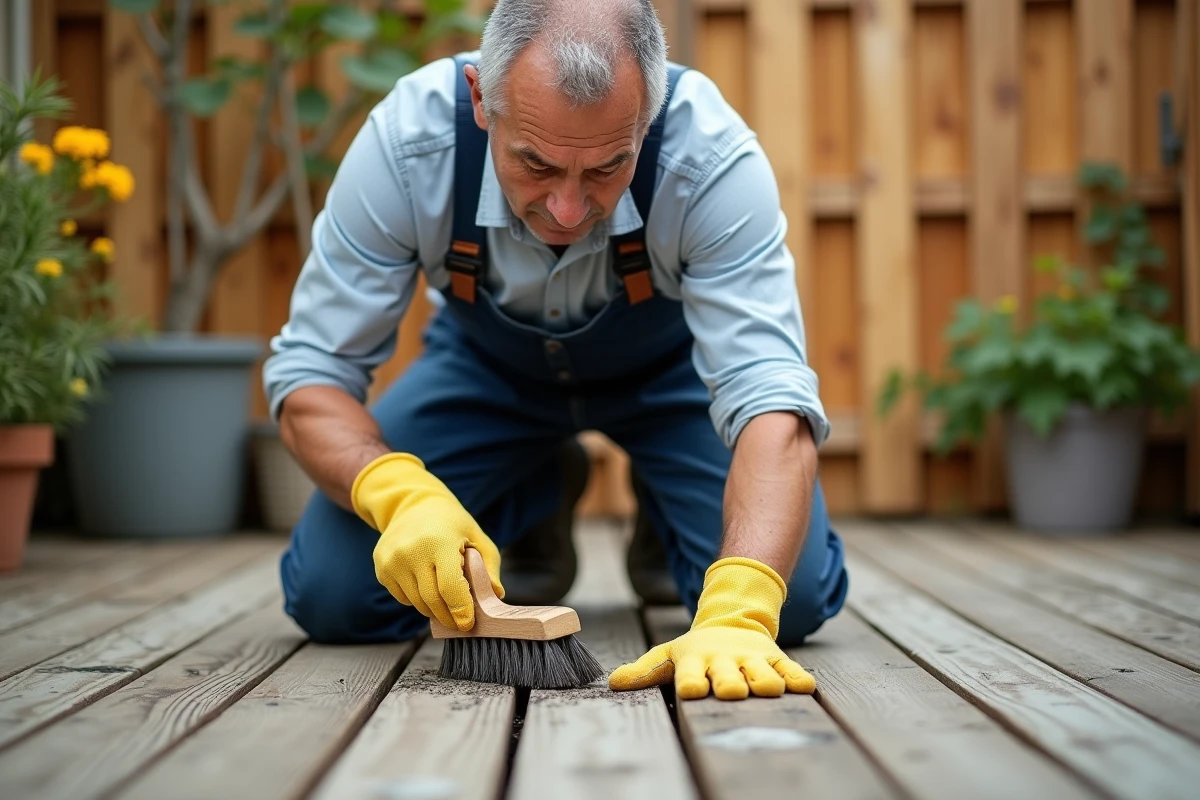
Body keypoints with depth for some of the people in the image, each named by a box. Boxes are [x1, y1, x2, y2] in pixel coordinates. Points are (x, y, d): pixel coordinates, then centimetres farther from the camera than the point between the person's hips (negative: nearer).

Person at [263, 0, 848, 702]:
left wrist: (736, 614, -59)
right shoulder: (406, 140, -34)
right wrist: (400, 494, -46)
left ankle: (662, 521, 15)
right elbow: (309, 371, -26)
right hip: (485, 362, 1)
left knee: (792, 596, -22)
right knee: (328, 596, -14)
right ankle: (534, 504, 17)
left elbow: (772, 397, -43)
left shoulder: (713, 155, -37)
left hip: (668, 367, -1)